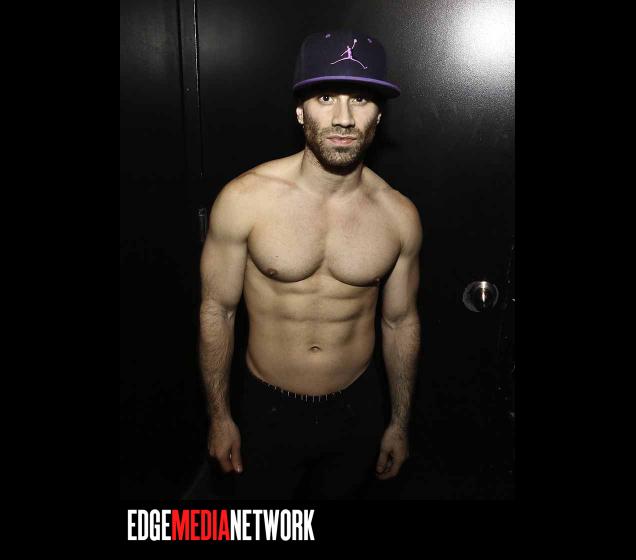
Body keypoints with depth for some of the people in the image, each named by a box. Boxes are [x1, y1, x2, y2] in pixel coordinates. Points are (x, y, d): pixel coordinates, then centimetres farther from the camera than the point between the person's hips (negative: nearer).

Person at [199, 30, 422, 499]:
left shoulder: (399, 215, -11)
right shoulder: (244, 199, -18)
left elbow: (401, 321, 1)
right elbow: (217, 311, -8)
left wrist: (400, 422, 9)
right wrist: (219, 416, -2)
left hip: (358, 408, 2)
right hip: (267, 408, -1)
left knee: (341, 494, 25)